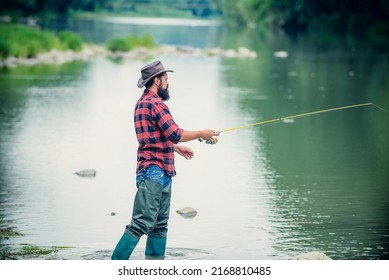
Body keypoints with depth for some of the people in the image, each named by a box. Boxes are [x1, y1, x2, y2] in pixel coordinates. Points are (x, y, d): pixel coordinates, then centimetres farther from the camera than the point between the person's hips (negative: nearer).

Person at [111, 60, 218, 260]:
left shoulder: (142, 103, 19)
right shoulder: (155, 104, -14)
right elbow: (175, 134, -19)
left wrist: (176, 148, 32)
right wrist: (201, 134, -6)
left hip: (161, 173, 11)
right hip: (154, 171, -11)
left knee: (160, 224, 11)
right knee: (142, 223, -13)